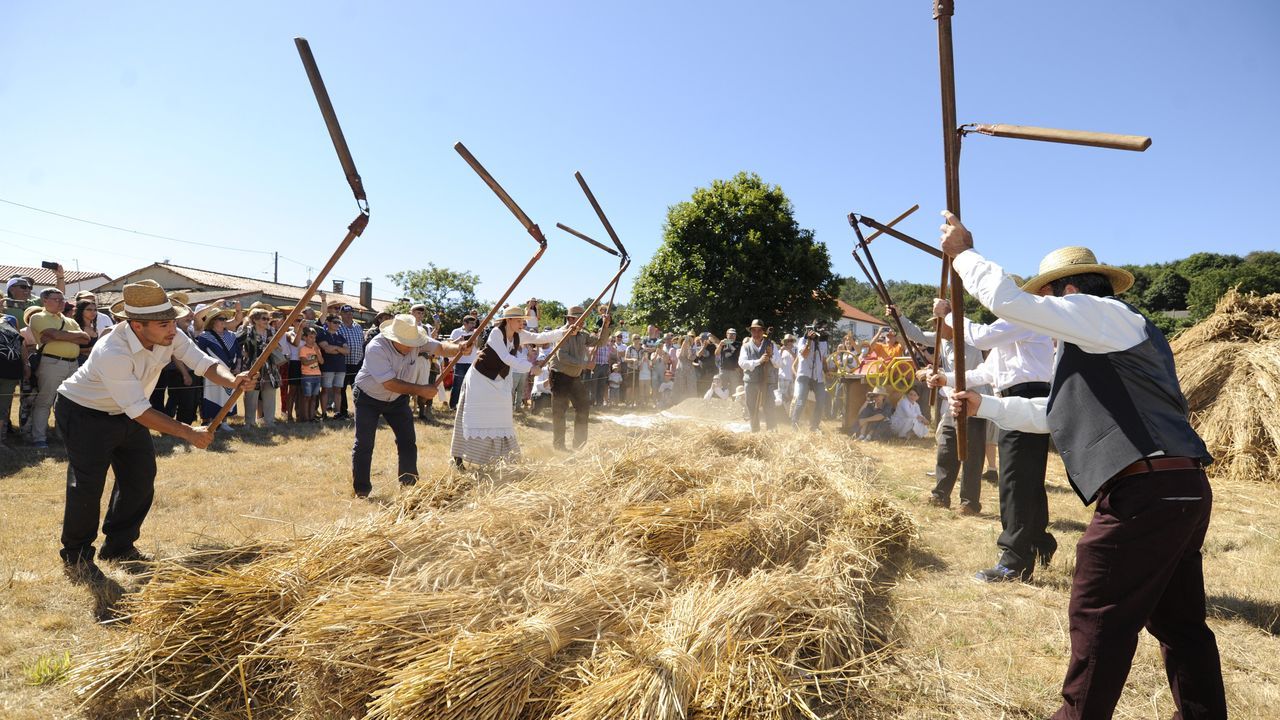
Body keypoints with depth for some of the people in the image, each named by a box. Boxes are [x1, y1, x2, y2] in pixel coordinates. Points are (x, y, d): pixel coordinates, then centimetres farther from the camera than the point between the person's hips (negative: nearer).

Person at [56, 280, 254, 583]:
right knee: (88, 484, -13)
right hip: (84, 413, -7)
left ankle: (119, 546, 28)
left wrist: (231, 380, -46)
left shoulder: (169, 336, -19)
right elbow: (139, 410, -36)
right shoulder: (112, 353, -38)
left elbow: (204, 362, -23)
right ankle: (76, 556, 10)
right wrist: (189, 433, -37)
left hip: (128, 413, 7)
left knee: (141, 478, 9)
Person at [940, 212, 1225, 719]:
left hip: (1145, 492, -10)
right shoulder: (1102, 348, 26)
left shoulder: (1105, 313, -4)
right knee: (1179, 622, 18)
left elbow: (1007, 300, -12)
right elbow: (1052, 413, 33)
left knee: (1098, 619, 0)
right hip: (1179, 489, 11)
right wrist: (983, 406, 30)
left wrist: (963, 253, 3)